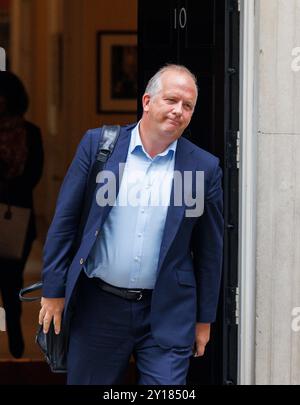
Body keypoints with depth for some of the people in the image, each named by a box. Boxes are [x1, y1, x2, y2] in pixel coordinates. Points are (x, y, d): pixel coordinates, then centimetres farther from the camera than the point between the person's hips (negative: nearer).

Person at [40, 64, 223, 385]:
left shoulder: (205, 168, 1)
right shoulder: (97, 144, 0)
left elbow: (209, 250, 7)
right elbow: (64, 221, 3)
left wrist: (204, 319, 9)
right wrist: (53, 291, 1)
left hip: (166, 316, 0)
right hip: (97, 307, 1)